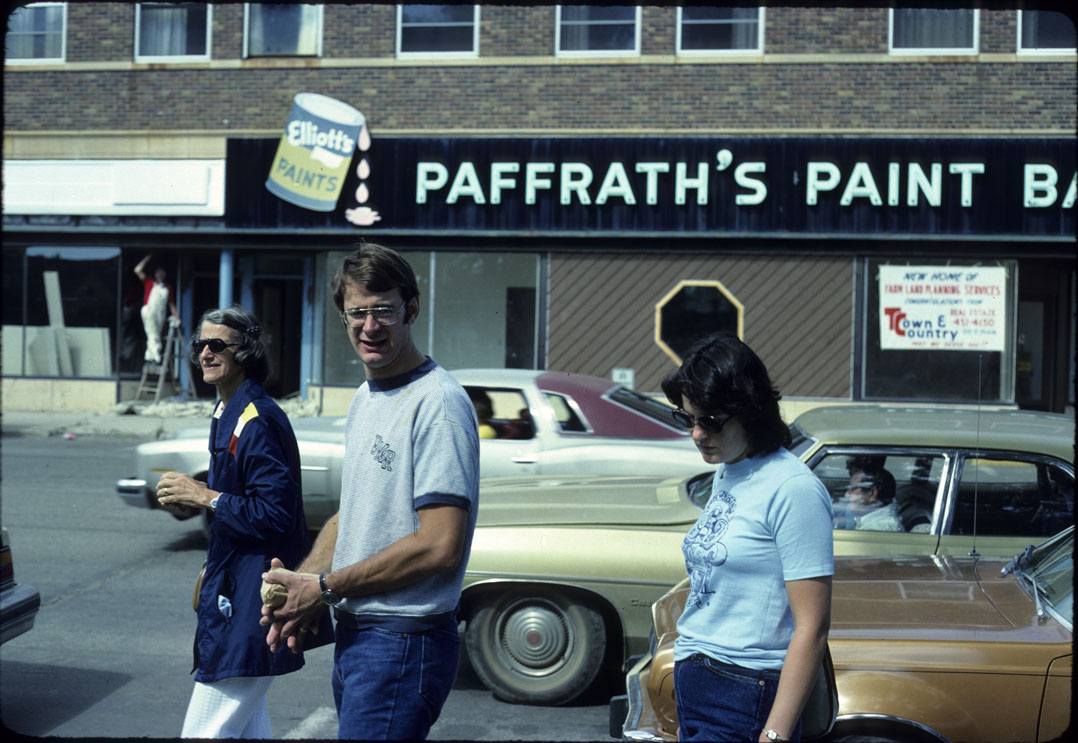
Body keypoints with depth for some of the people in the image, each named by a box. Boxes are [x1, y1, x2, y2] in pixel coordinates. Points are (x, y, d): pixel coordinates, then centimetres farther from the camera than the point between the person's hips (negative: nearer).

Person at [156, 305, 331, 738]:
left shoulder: (259, 422, -18)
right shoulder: (226, 415, 14)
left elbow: (276, 513, -23)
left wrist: (204, 496, -19)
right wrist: (193, 494, 11)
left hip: (250, 601, -11)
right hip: (233, 588, 11)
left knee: (204, 731, -10)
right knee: (247, 727, 17)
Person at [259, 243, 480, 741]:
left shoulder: (437, 404, -17)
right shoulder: (364, 399, 14)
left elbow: (441, 546, -22)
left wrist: (325, 588, -15)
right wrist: (300, 584, 2)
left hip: (404, 645, -9)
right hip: (354, 637, 9)